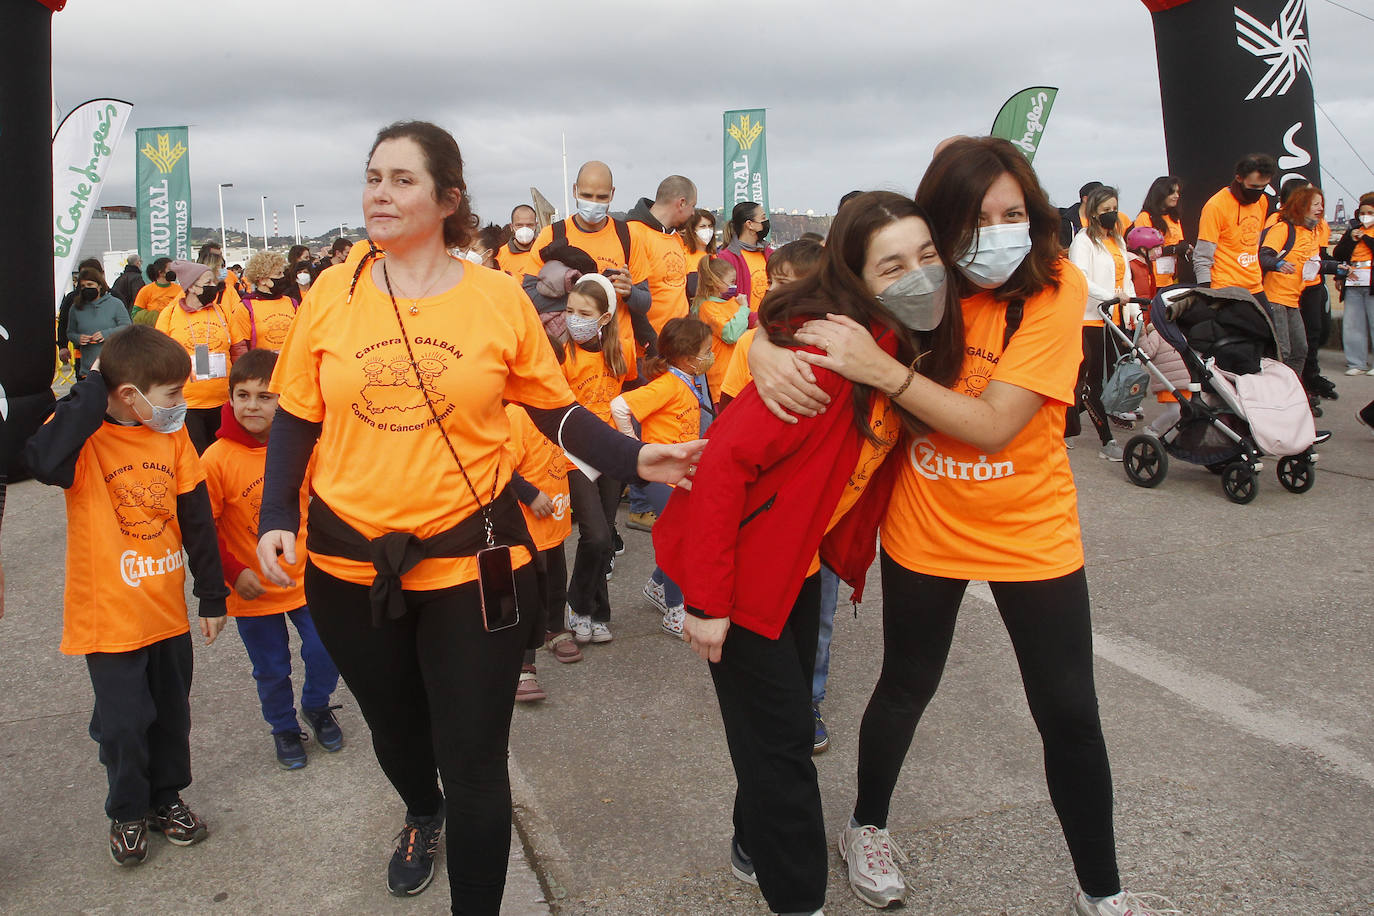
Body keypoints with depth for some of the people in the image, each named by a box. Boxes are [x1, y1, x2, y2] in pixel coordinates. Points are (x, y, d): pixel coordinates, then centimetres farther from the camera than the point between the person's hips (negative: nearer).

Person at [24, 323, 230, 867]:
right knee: (123, 722, 7)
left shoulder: (172, 436, -2)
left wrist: (212, 596, 8)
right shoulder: (85, 439, -15)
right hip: (108, 615, -4)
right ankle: (128, 812, 31)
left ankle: (167, 798, 38)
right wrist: (93, 390, -31)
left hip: (168, 612, 5)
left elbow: (197, 519, 5)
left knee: (171, 714, 17)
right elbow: (43, 460, -41)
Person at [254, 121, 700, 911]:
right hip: (349, 564, 3)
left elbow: (554, 410, -1)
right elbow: (295, 422, 5)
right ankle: (422, 816, 61)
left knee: (475, 763, 3)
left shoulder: (499, 297, -7)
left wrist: (635, 459, -13)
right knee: (393, 725, 27)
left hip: (472, 560, -3)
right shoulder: (330, 294, -2)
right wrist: (276, 518, -6)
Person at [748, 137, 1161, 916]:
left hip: (1031, 531, -1)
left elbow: (991, 427, -27)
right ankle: (868, 827, 45)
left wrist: (881, 368, -36)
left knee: (1070, 714, 6)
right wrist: (767, 350, -27)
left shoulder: (1056, 288, -19)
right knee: (907, 687, 18)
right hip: (924, 528, 1)